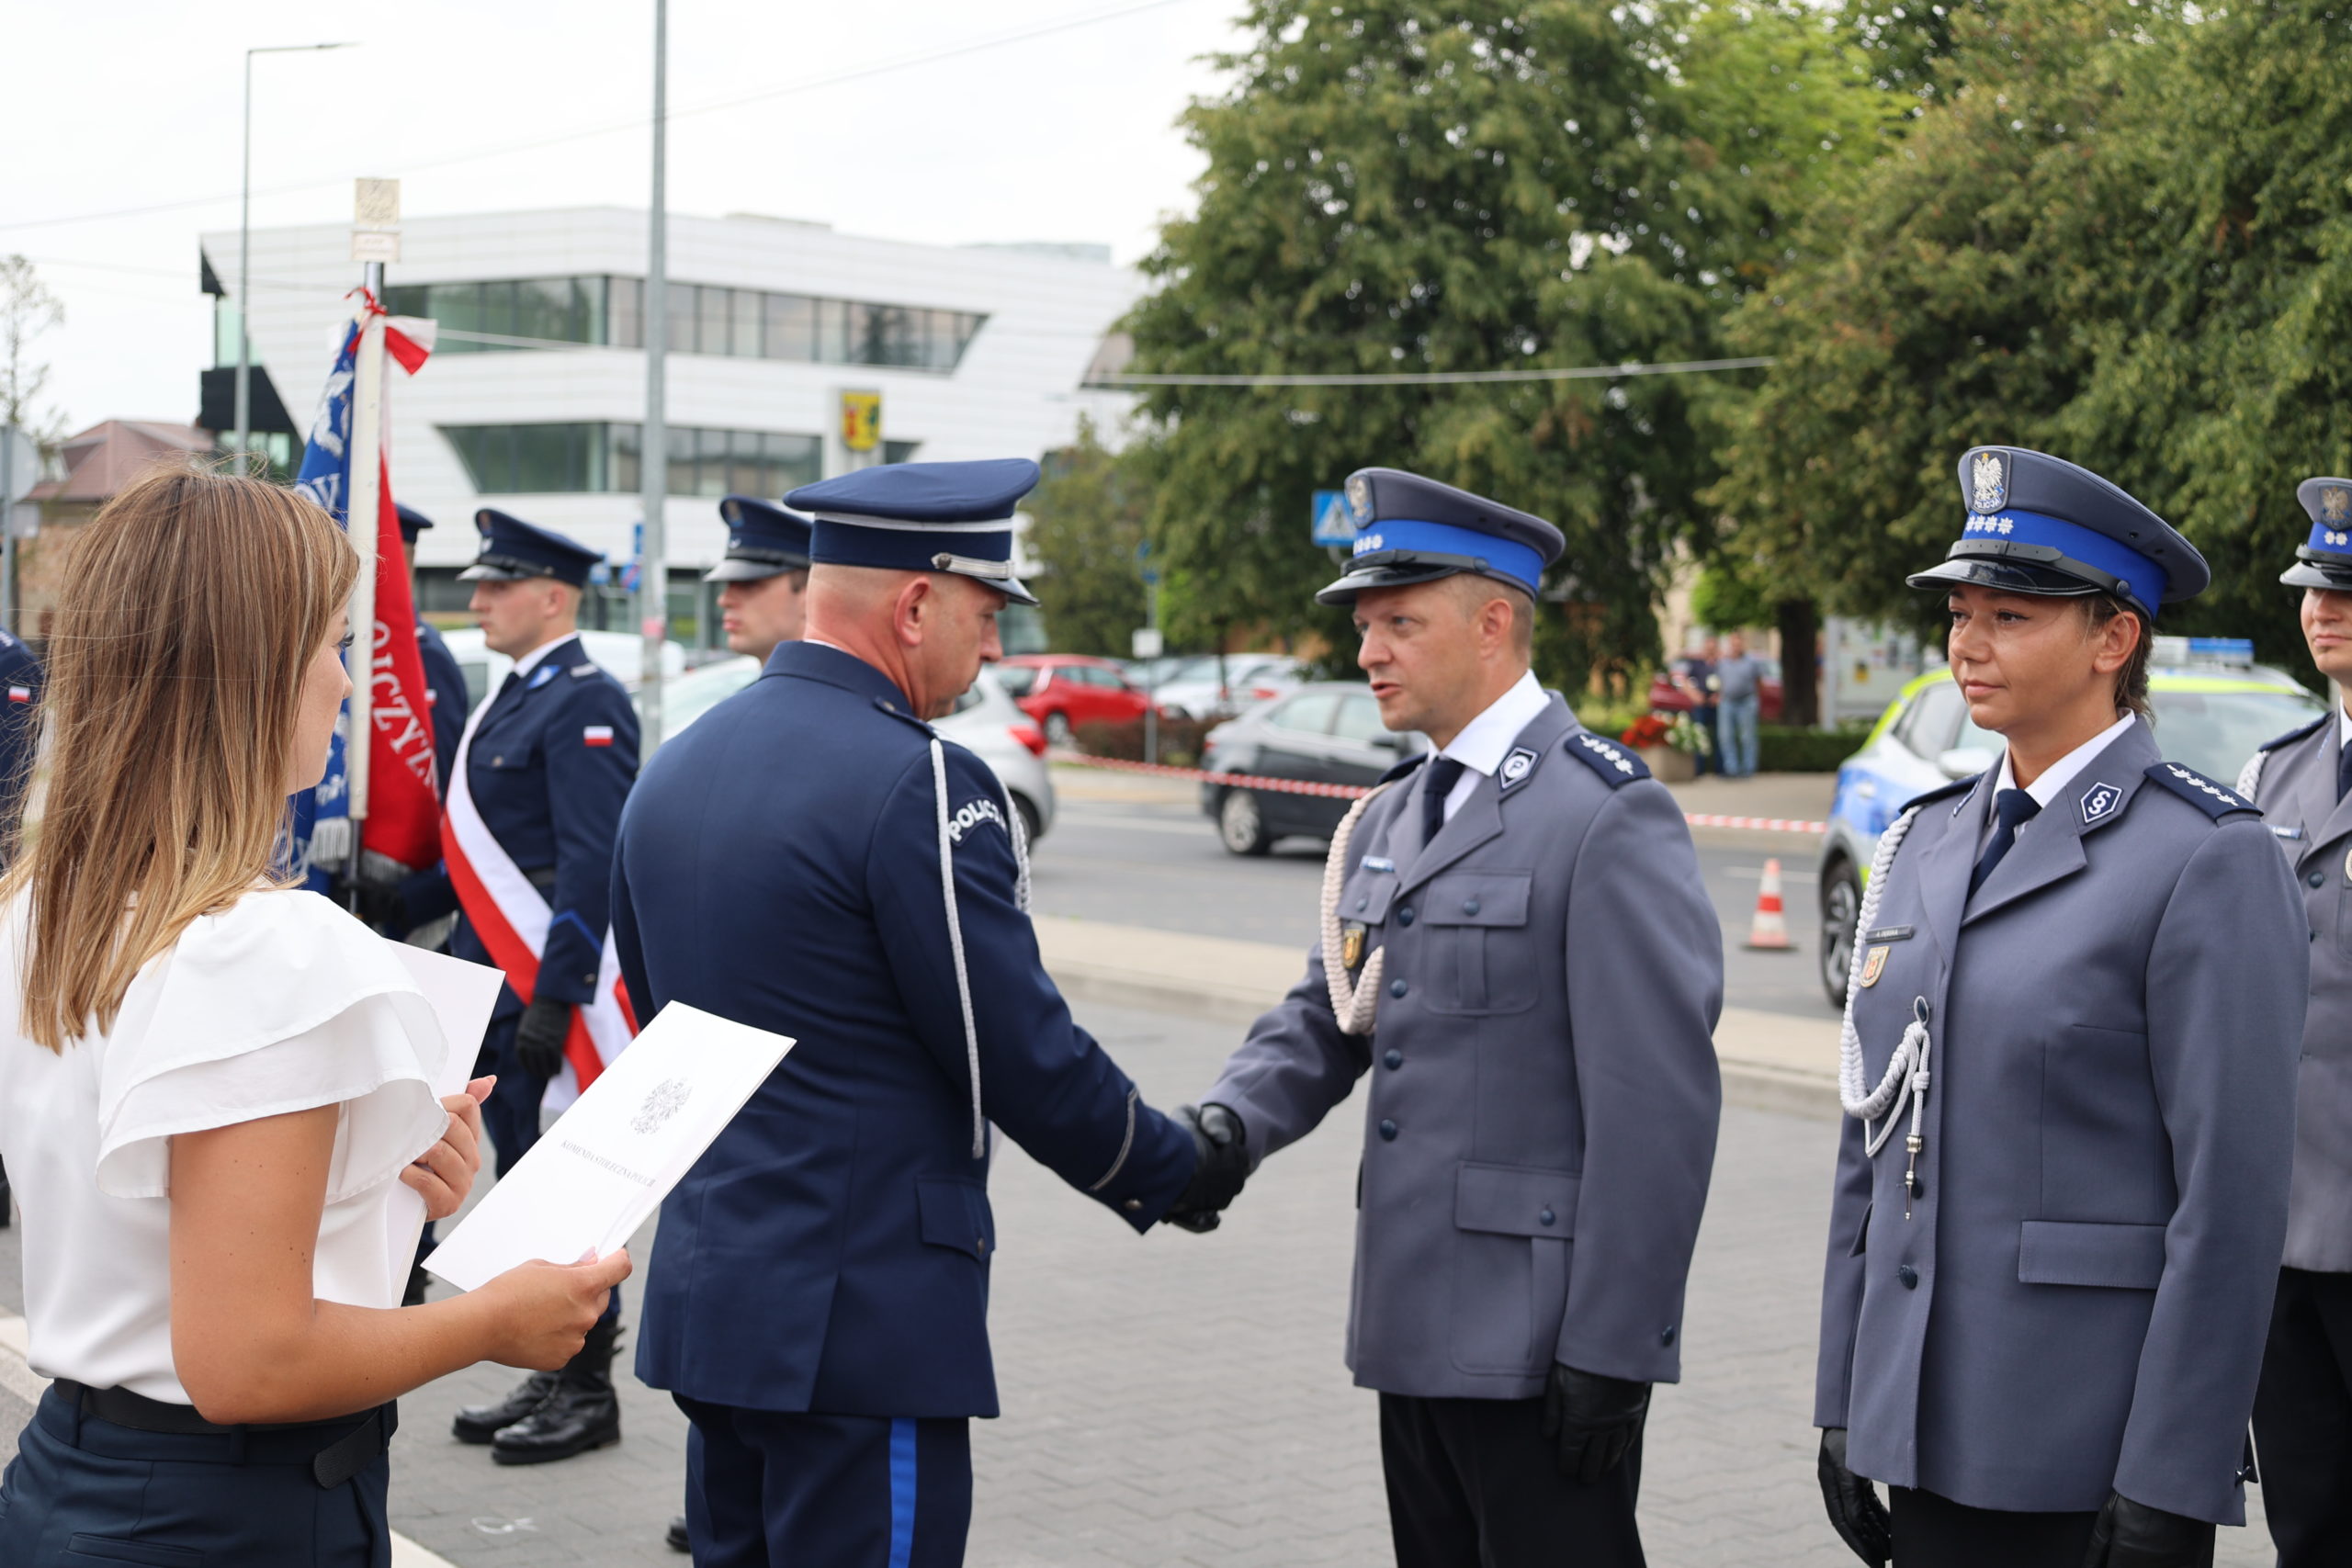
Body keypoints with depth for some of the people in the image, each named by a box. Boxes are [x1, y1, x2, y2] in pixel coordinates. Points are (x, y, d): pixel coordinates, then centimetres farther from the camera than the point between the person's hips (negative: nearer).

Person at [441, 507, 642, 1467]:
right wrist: (466, 976, 18)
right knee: (522, 1181, 13)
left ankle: (588, 1392, 6)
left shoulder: (584, 705, -14)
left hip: (549, 984, -10)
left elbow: (594, 864, -20)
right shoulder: (512, 700, 16)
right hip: (498, 987, 10)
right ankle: (549, 1375, 21)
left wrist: (553, 996, -23)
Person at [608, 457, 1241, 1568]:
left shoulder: (673, 767, 9)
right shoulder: (920, 787, -17)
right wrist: (1173, 1170, 1)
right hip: (865, 1325, -9)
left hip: (705, 1298, 9)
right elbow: (1026, 1056, -15)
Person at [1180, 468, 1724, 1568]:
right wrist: (1230, 1124, -6)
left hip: (1540, 1343, -8)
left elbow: (1658, 1106, -17)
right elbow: (1325, 1015, 15)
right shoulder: (1389, 818, 15)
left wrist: (1611, 1349, -19)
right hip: (1418, 1330, 8)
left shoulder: (1608, 817, -13)